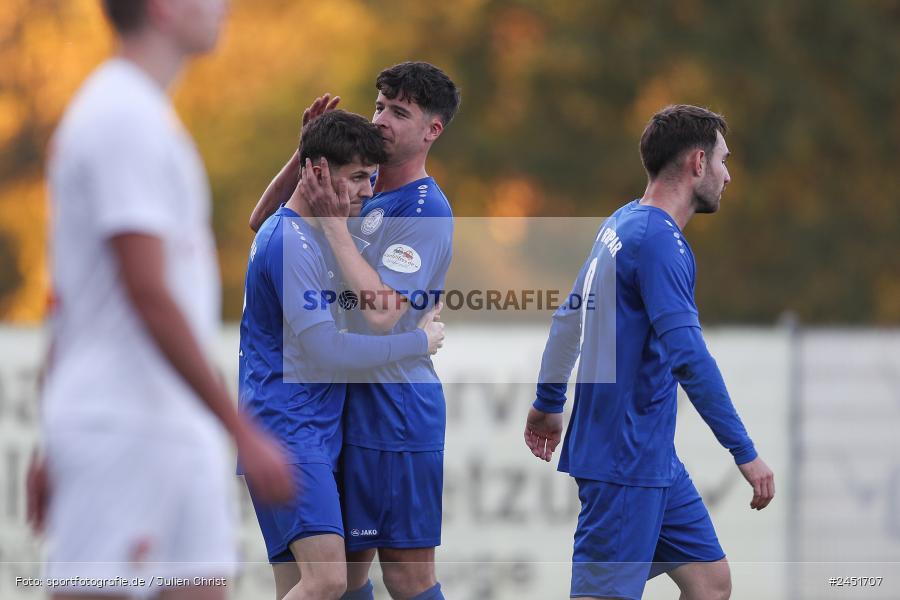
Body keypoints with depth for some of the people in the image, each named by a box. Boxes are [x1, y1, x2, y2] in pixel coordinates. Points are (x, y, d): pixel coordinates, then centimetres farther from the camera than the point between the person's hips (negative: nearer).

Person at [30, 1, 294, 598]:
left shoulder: (125, 113, 18)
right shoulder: (128, 121, -14)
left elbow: (67, 299, 21)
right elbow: (149, 295, -21)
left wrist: (57, 448, 22)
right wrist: (243, 431, -21)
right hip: (122, 432, -10)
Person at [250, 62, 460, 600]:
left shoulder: (426, 211, -14)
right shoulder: (362, 190, 12)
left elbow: (380, 313, -25)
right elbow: (262, 221, 16)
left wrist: (333, 222, -23)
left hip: (395, 410, -8)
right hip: (349, 407, 8)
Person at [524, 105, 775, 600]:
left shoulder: (621, 225, 13)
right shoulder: (659, 238, -17)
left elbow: (569, 318, 22)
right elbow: (688, 355, -25)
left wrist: (548, 404, 33)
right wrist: (744, 451, -22)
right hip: (627, 462, -10)